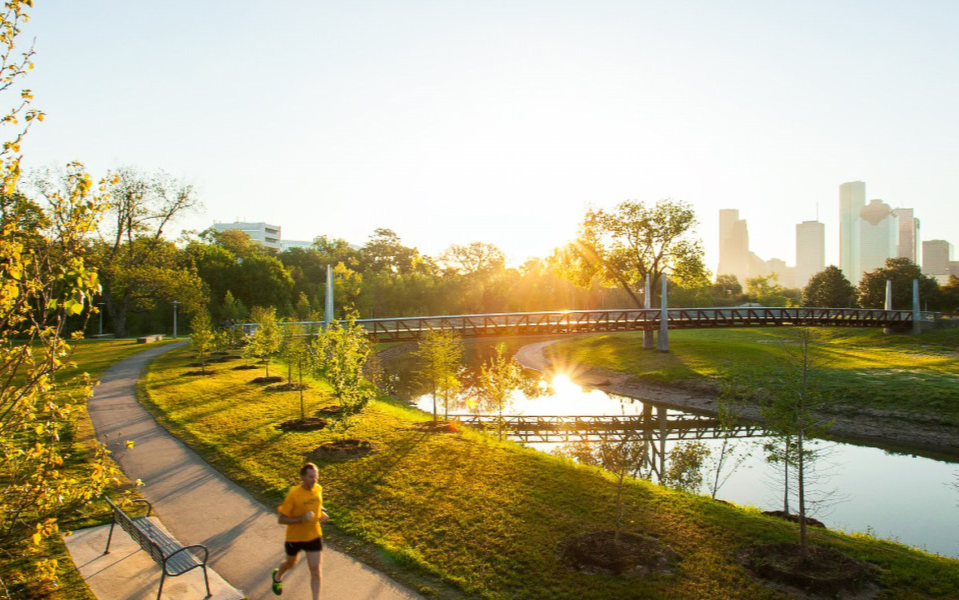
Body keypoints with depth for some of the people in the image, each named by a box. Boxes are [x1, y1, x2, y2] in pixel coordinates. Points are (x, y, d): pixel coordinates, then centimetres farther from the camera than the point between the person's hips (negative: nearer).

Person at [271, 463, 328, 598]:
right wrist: (301, 519, -33)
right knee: (291, 563, 25)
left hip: (314, 536, 3)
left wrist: (321, 514, -6)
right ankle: (277, 576, 59)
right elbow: (281, 520, -21)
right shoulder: (293, 494, -27)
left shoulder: (318, 489, -10)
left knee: (315, 570, -1)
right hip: (294, 536, -2)